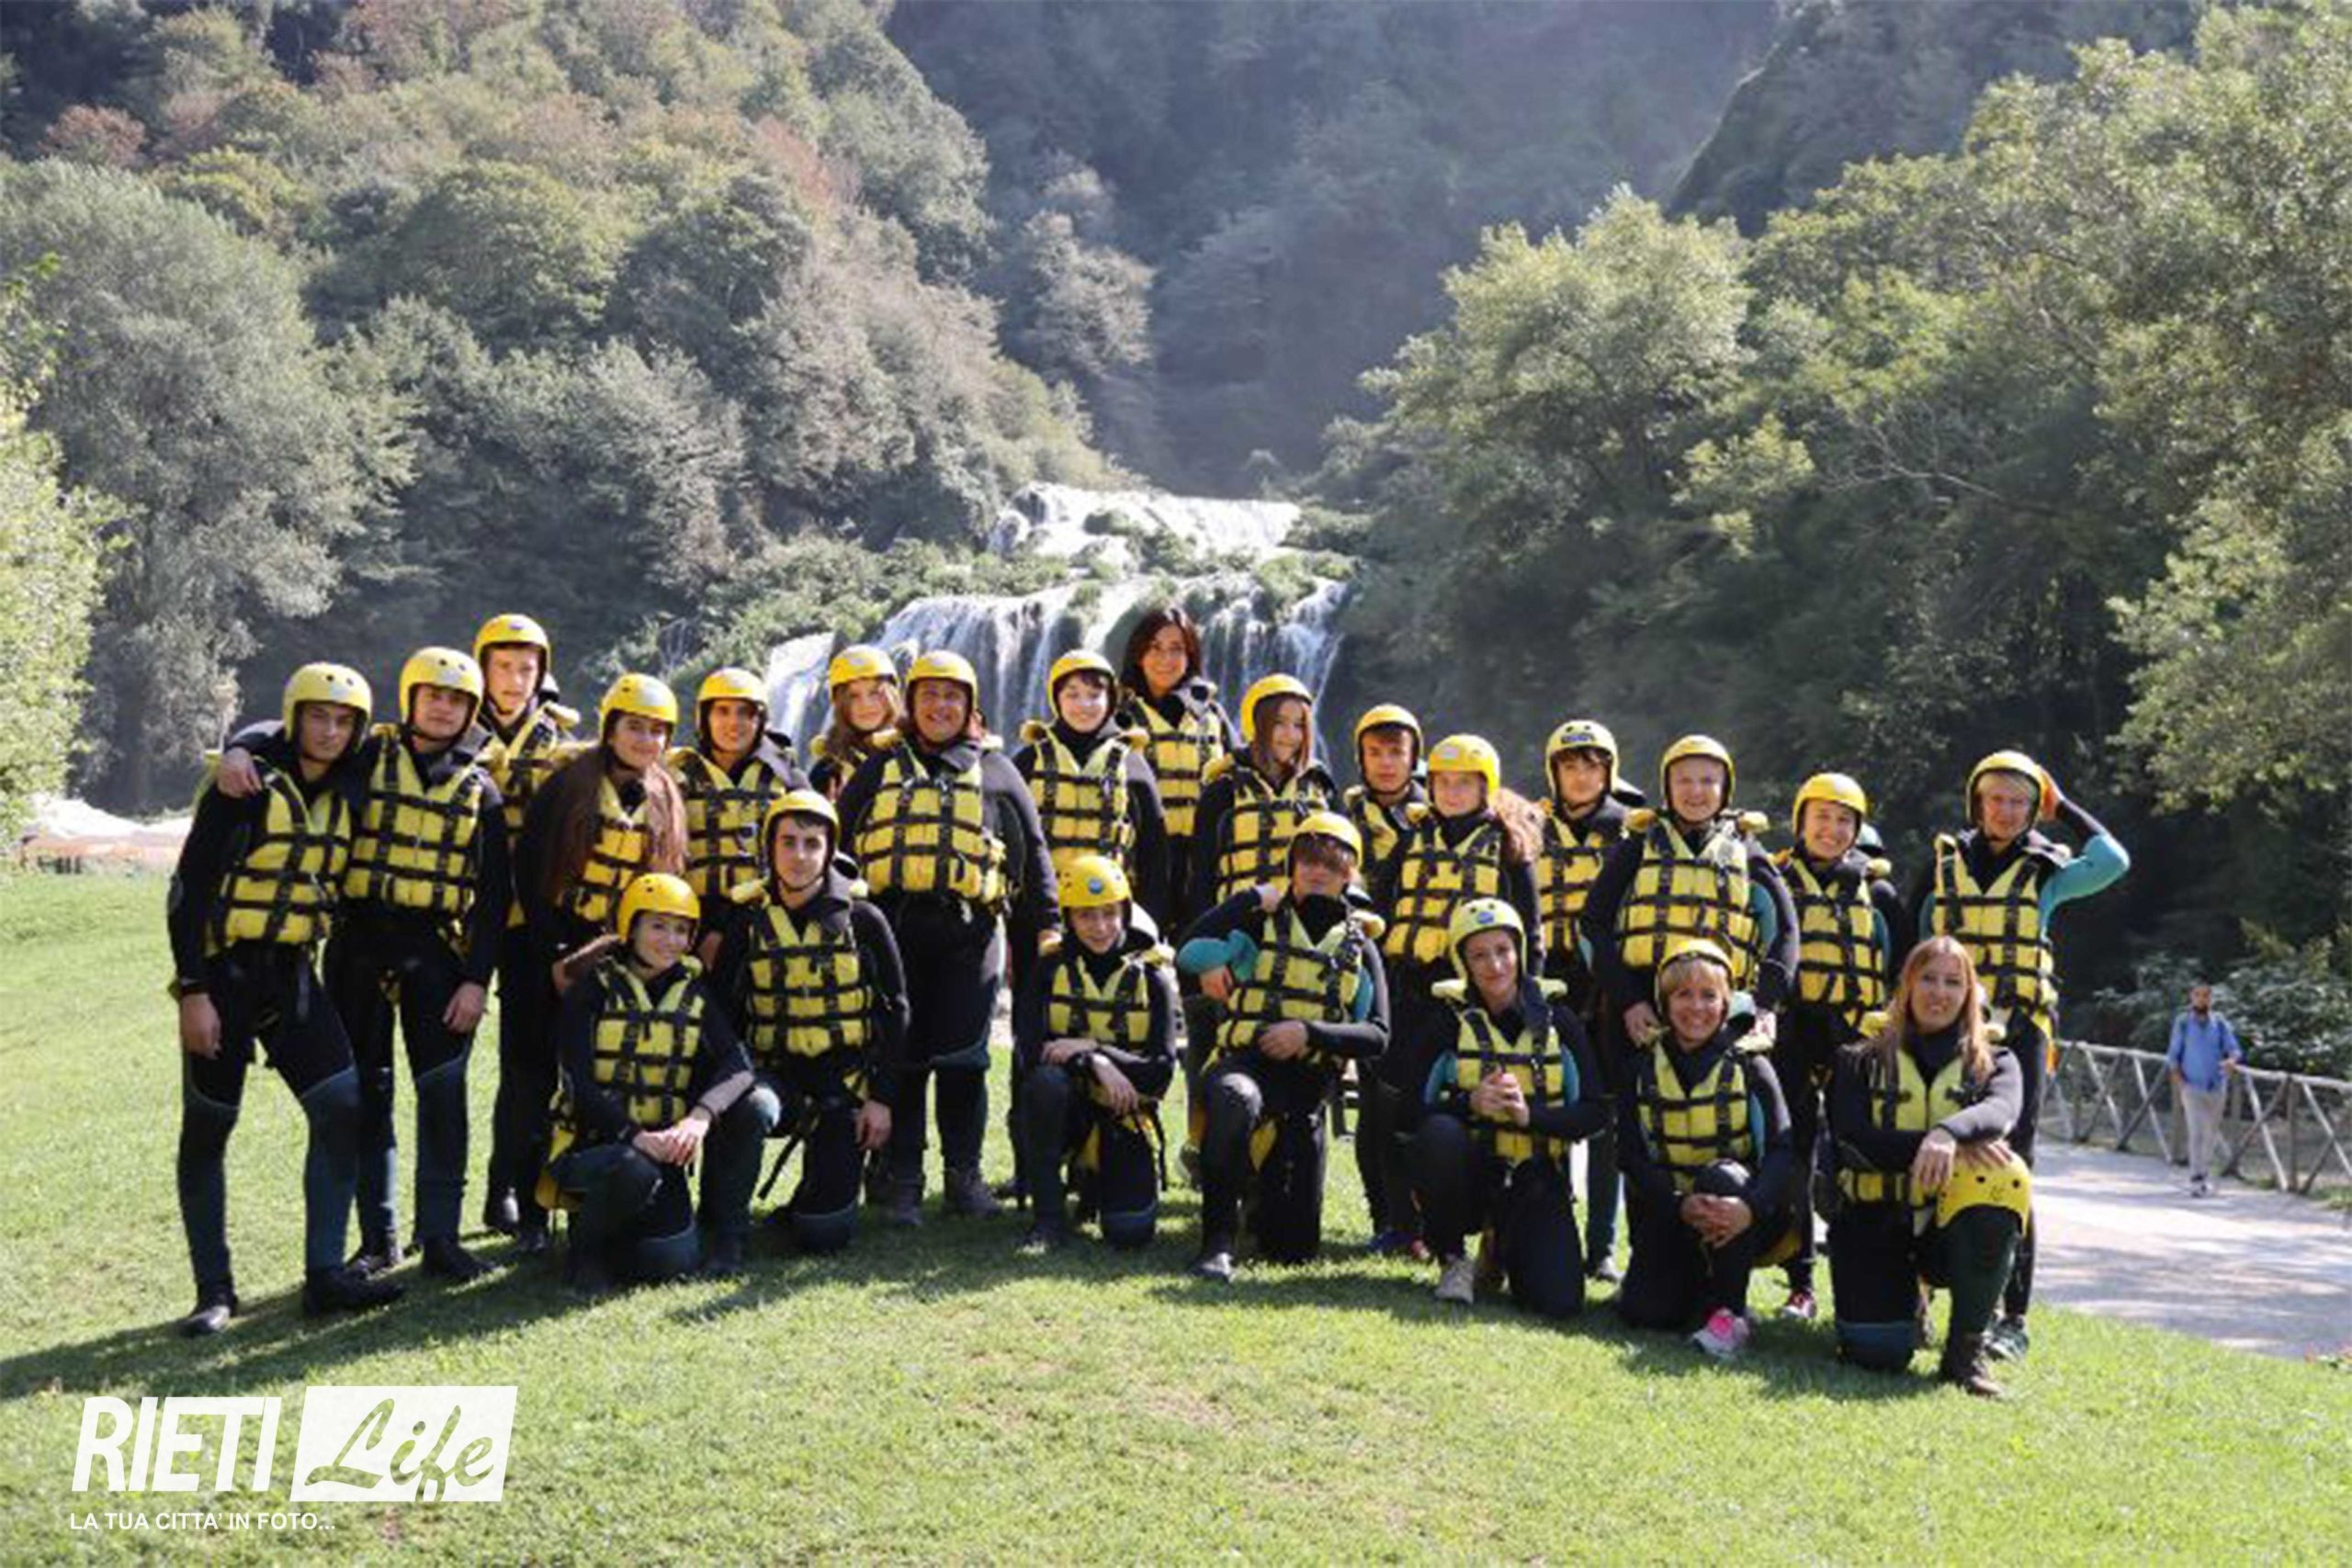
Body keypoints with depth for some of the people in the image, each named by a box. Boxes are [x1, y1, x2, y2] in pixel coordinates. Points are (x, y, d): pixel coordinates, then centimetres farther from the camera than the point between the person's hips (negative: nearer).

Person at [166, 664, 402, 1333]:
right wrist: (193, 991, -16)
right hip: (223, 975, -5)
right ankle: (214, 1290, 12)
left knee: (343, 1110, -5)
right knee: (206, 1132, 2)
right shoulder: (249, 785, -11)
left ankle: (325, 1275, 0)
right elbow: (190, 889, -12)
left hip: (293, 976, 6)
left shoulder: (347, 795, 8)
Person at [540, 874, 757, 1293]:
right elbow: (581, 1089, -13)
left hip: (659, 1152, 3)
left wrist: (700, 1117, -30)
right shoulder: (594, 990, -3)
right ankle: (585, 1249, -8)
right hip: (590, 1146, -3)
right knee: (634, 1170, -36)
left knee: (674, 1262, -18)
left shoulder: (694, 995, 7)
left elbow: (738, 1066, -10)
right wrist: (636, 1137, -29)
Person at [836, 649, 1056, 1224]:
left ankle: (965, 1176, 11)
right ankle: (902, 1183, 7)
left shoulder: (994, 771, 15)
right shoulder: (880, 769, 16)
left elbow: (1034, 852, 15)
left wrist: (1045, 923, 8)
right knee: (902, 1058, 1)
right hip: (892, 926, 1)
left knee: (962, 1059, 0)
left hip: (969, 930, 0)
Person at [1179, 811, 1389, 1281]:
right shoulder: (1262, 920, 7)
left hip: (1308, 1084, 3)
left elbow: (1377, 1037, 3)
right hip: (1245, 1061, -3)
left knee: (1294, 1247, 3)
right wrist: (1252, 899, -7)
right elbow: (1190, 951, -11)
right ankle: (1218, 1239, -32)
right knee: (1237, 1099, -44)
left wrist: (1310, 1031, -12)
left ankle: (1268, 1187, 39)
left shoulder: (1360, 946, 14)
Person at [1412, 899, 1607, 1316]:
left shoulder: (1556, 1017, 0)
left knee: (1559, 1301, -18)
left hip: (1535, 1178, 1)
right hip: (1468, 1172, -1)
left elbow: (1597, 1112, -3)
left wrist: (1531, 1114, -19)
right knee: (1438, 1134, -35)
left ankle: (1504, 1252, 20)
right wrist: (1468, 1103, -26)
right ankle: (1451, 1260, -10)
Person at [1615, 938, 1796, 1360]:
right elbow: (1631, 1155, -8)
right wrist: (1680, 1204, -26)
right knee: (1643, 1312, -20)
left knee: (1723, 1174, -35)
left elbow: (1783, 1148, -17)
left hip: (1737, 1213, -2)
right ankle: (1698, 1281, 17)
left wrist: (1751, 1207, -37)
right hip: (1667, 1211, 2)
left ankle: (1730, 1313, -23)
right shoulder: (1644, 1065, 0)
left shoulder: (1749, 1065, -6)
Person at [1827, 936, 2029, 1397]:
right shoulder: (1863, 1060, 8)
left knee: (2006, 1175, -33)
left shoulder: (1993, 1062, 10)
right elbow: (1851, 1139, -9)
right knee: (1878, 1352, -23)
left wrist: (1950, 1133, -39)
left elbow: (2002, 1111, -15)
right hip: (1877, 1219, 0)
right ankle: (1906, 1304, 18)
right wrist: (1944, 1147, -24)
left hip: (1951, 1224, 1)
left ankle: (1966, 1348, -21)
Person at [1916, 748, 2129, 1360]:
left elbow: (2113, 861, -12)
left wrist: (2065, 807, -1)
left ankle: (2013, 1315, -4)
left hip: (2018, 1035, -2)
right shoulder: (1943, 866, 10)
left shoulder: (2045, 872, 6)